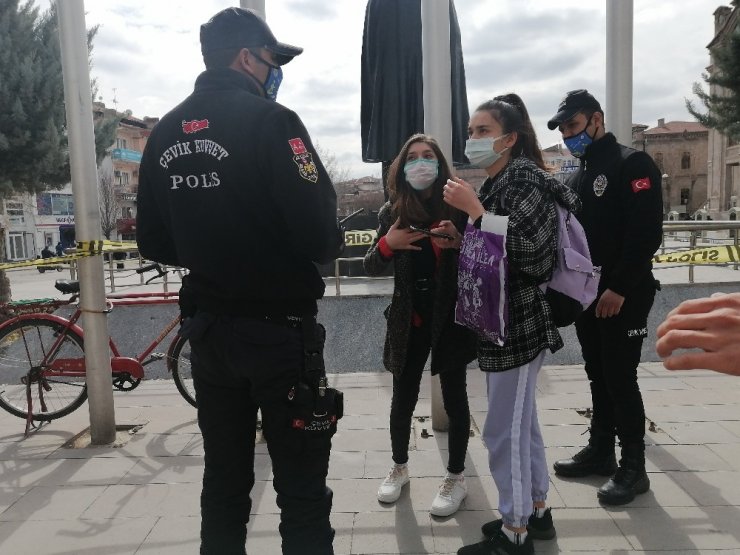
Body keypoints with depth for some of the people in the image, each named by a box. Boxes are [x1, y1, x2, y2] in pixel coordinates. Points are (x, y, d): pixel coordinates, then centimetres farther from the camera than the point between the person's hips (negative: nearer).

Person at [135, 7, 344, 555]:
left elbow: (153, 242, 10)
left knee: (224, 480, 19)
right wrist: (335, 241, 2)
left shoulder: (164, 134, 7)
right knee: (301, 486, 7)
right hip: (278, 327, -6)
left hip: (206, 329, 7)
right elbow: (318, 234, -20)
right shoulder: (269, 120, -13)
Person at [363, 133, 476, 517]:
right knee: (403, 399, 13)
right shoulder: (391, 212, 1)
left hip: (451, 318, -2)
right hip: (408, 320, 2)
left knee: (454, 398, 9)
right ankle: (399, 467, 36)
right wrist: (387, 244, -17)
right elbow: (370, 267, 2)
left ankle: (456, 478, 27)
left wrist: (460, 243, -23)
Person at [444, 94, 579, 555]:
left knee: (505, 429, -2)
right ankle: (536, 512, 33)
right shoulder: (499, 183, 17)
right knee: (522, 420, 18)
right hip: (505, 319, 10)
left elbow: (529, 245, -25)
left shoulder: (525, 175, -12)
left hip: (519, 322, -10)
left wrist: (474, 209, -24)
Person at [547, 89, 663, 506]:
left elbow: (647, 233, -18)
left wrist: (620, 288, -22)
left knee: (621, 379, -3)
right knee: (599, 377, 13)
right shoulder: (579, 178, 17)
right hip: (588, 296, 8)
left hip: (623, 296, -7)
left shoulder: (633, 164, -8)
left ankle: (634, 468, 11)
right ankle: (601, 453, 25)